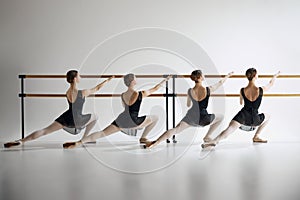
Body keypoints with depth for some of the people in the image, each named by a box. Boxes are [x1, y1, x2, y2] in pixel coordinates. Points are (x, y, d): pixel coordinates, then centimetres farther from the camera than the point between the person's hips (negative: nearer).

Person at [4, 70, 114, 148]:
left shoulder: (68, 92, 1)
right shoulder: (83, 93, -15)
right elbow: (97, 88, -2)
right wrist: (108, 80, 12)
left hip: (66, 118, 4)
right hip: (76, 121, -4)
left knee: (44, 131, 7)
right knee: (95, 117, 20)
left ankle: (21, 141, -9)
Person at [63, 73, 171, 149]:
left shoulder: (122, 95, 7)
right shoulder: (140, 94, -9)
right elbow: (155, 89, 6)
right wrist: (165, 80, 19)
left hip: (122, 119, 5)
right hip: (132, 122, -5)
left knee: (103, 133, 5)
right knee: (155, 118, 12)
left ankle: (78, 142, -12)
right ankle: (143, 138, 20)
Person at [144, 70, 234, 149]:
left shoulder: (190, 91, -7)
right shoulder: (208, 90, -15)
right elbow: (220, 82, 5)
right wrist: (228, 75, 23)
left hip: (191, 117, 2)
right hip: (203, 119, -2)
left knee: (175, 130, 2)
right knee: (220, 117, 24)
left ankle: (154, 143, -17)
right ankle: (207, 136, 25)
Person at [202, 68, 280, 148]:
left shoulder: (242, 91, -5)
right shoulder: (261, 90, -9)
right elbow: (270, 84, 14)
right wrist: (275, 76, 34)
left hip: (243, 116, 0)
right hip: (254, 120, 0)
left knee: (229, 129, -15)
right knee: (267, 116, 30)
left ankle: (214, 141, -43)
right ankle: (256, 137, 27)